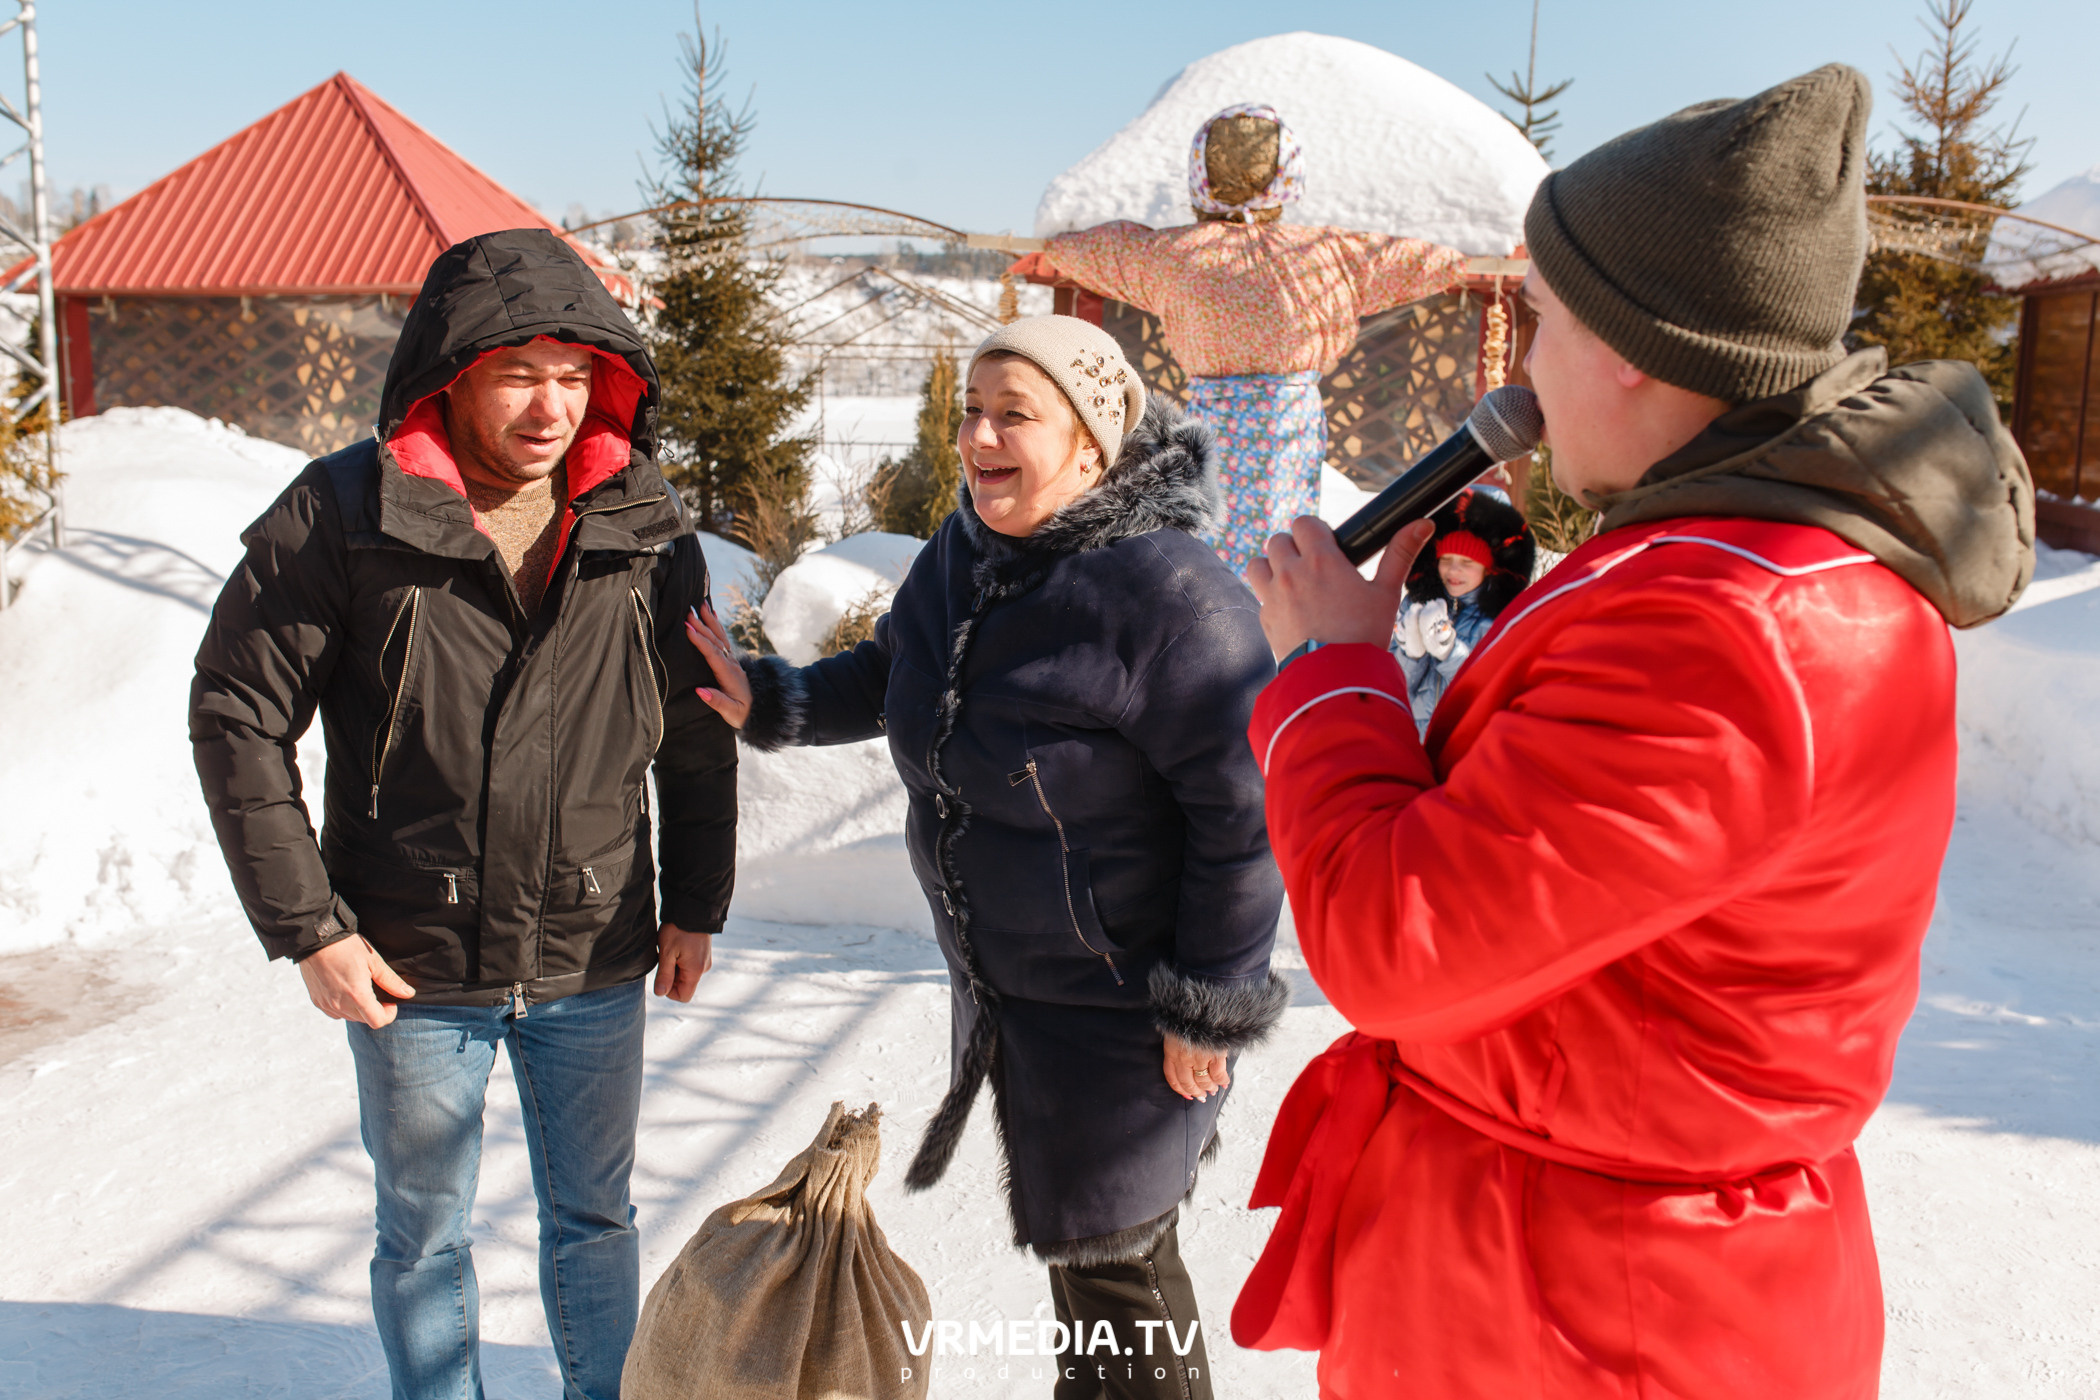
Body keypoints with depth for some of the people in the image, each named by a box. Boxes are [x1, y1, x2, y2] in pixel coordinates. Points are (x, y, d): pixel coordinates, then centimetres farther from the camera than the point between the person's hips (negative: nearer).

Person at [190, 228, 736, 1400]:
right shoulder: (345, 515, -11)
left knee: (596, 1216, 19)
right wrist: (305, 926, -8)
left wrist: (696, 908, 7)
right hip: (413, 968, -2)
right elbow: (237, 713, -6)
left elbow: (699, 733, 6)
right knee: (425, 1237, 17)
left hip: (597, 963, 2)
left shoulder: (648, 529, -4)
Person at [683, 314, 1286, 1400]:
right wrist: (767, 700, 2)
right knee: (1069, 1233, 27)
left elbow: (1242, 812, -24)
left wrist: (1210, 1006, -19)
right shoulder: (963, 554, 0)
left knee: (1115, 1260, 9)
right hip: (998, 981, 8)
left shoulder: (1168, 593, -26)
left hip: (1123, 1005, -8)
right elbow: (889, 677, 18)